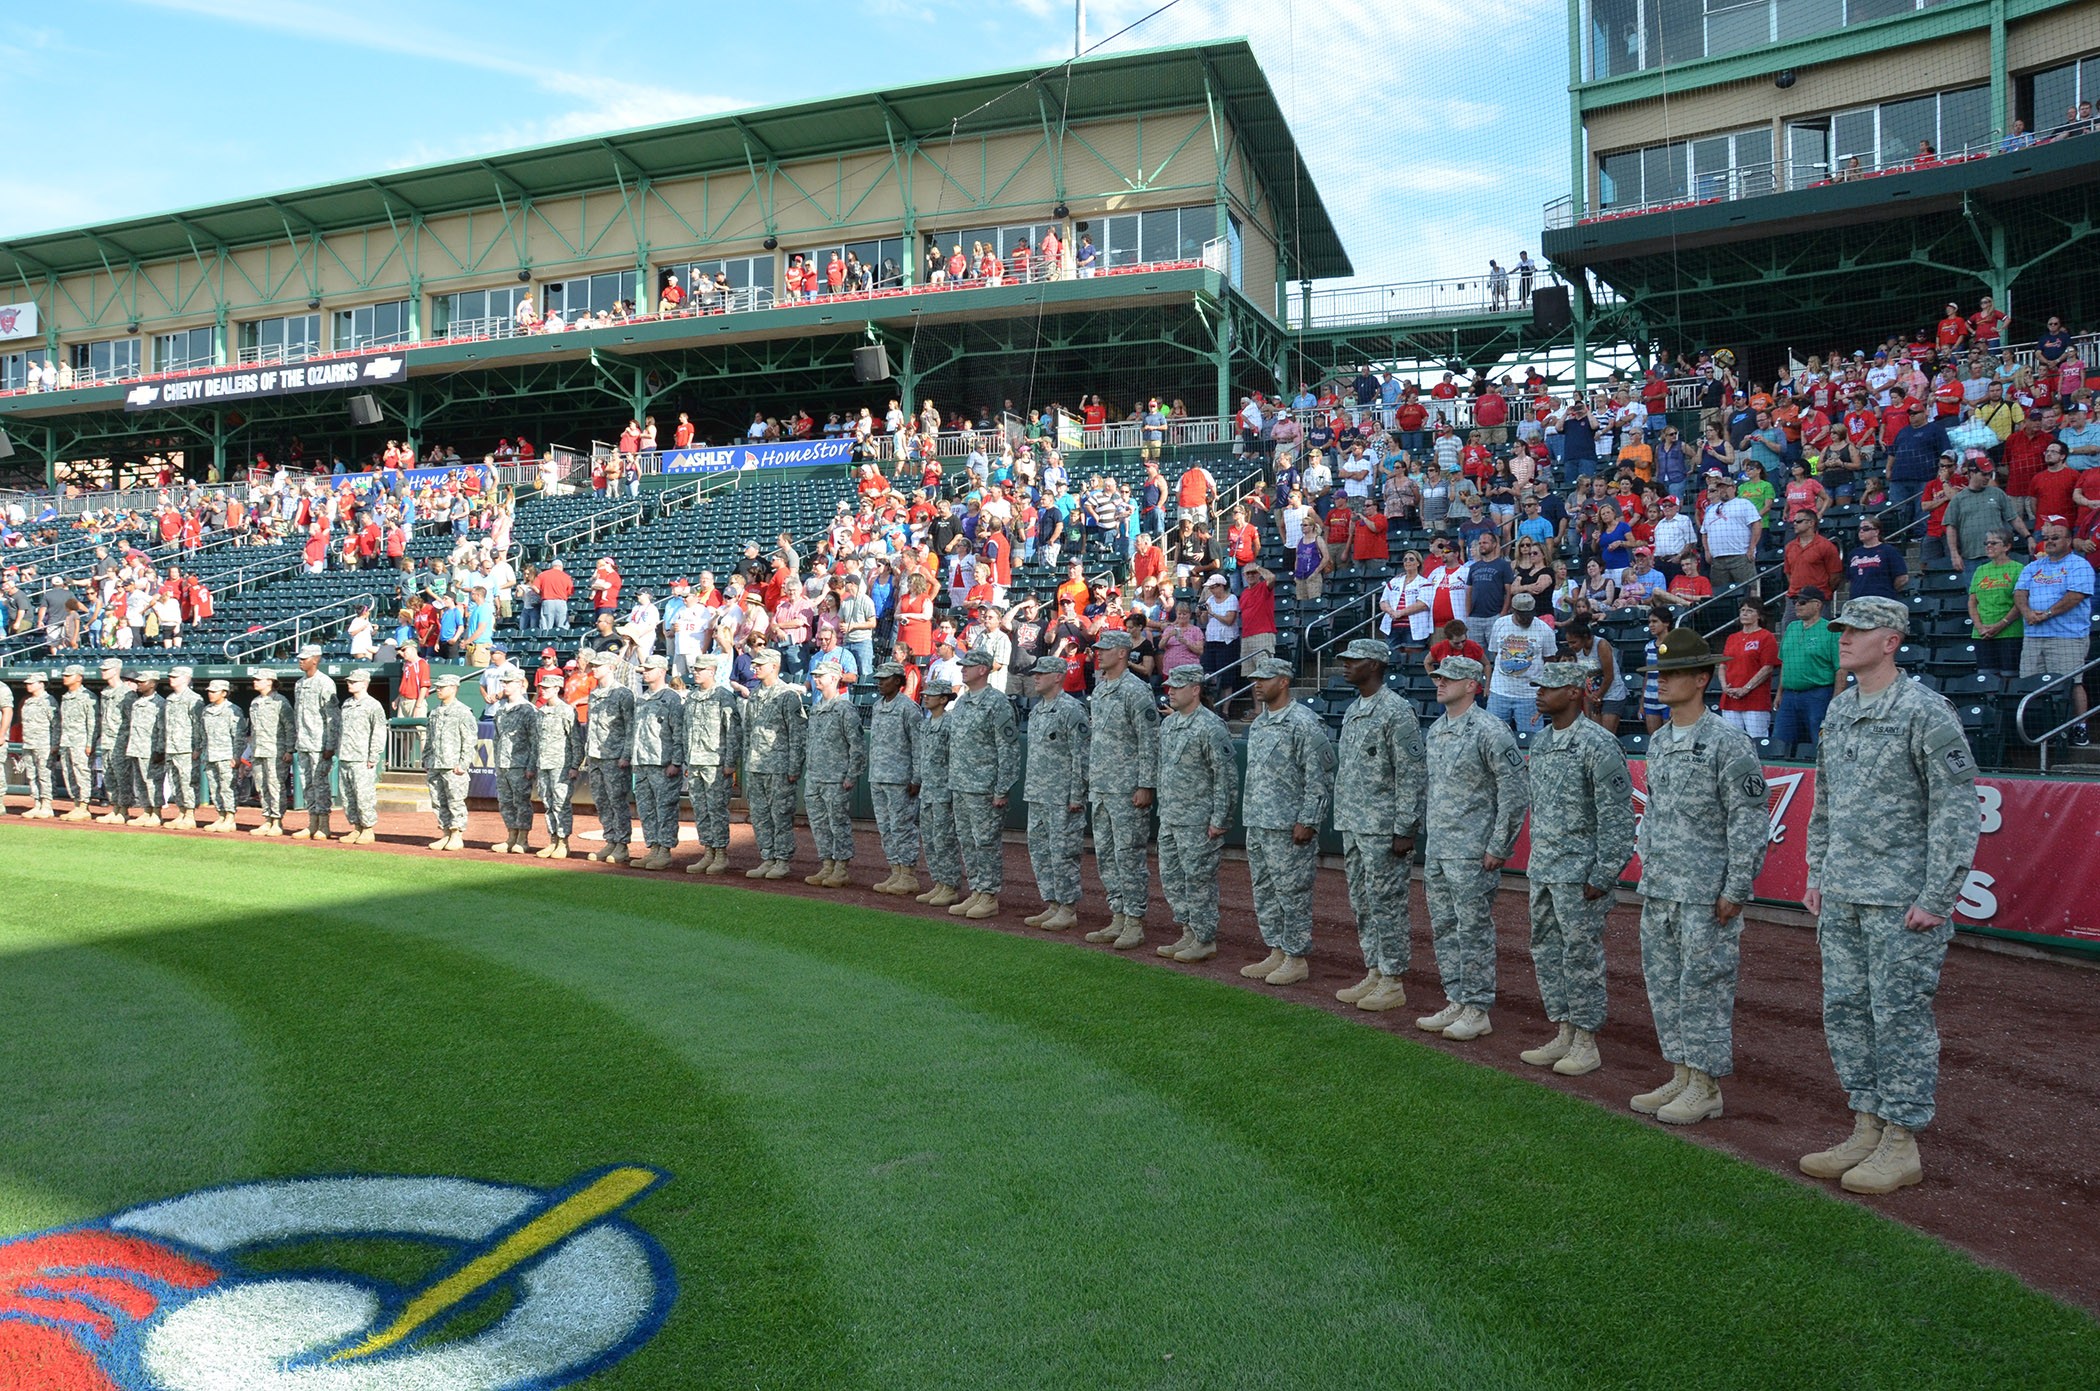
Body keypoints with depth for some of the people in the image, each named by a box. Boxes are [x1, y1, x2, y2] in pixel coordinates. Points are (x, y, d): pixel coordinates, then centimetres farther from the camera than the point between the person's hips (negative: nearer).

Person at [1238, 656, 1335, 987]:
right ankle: (1276, 952, 23)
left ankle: (1297, 958, 6)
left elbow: (1319, 777, -15)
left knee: (1292, 893, -2)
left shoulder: (1303, 723, -12)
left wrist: (1307, 822, -18)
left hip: (1288, 827, -9)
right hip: (1257, 824, 9)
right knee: (1263, 891, 13)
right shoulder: (1258, 723, 15)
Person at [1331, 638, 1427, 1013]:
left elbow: (1412, 775, -16)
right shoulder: (1352, 711, 15)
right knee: (1362, 904, 14)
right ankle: (1374, 973, 23)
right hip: (1353, 827, 9)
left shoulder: (1396, 711, -13)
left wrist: (1404, 830, -19)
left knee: (1386, 904, -3)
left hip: (1383, 828, -9)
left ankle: (1393, 981, 5)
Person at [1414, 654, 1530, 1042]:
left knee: (1473, 930, -2)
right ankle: (1456, 1002, 23)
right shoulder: (1435, 730, 13)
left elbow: (1516, 792, -15)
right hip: (1436, 851, 9)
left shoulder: (1490, 731, -14)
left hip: (1471, 853, -9)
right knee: (1443, 928, 13)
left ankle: (1478, 1011, 7)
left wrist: (1498, 848, -15)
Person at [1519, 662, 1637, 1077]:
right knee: (1546, 950, 13)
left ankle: (1585, 1043, 11)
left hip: (1578, 872, -9)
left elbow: (1617, 816, -16)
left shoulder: (1598, 744, -15)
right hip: (1542, 870, 9)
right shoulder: (1540, 741, 11)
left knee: (1581, 955, 0)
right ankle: (1562, 1034, 24)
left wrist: (1602, 876, -18)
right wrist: (1536, 860, 18)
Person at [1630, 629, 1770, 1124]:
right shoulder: (1658, 742, 13)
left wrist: (1735, 890, -16)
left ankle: (1706, 1088, 9)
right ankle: (1681, 1077, 24)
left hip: (1706, 895, -8)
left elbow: (1749, 820, -14)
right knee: (1663, 984, 13)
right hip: (1658, 892, 8)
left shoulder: (1727, 742, -12)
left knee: (1703, 988, -2)